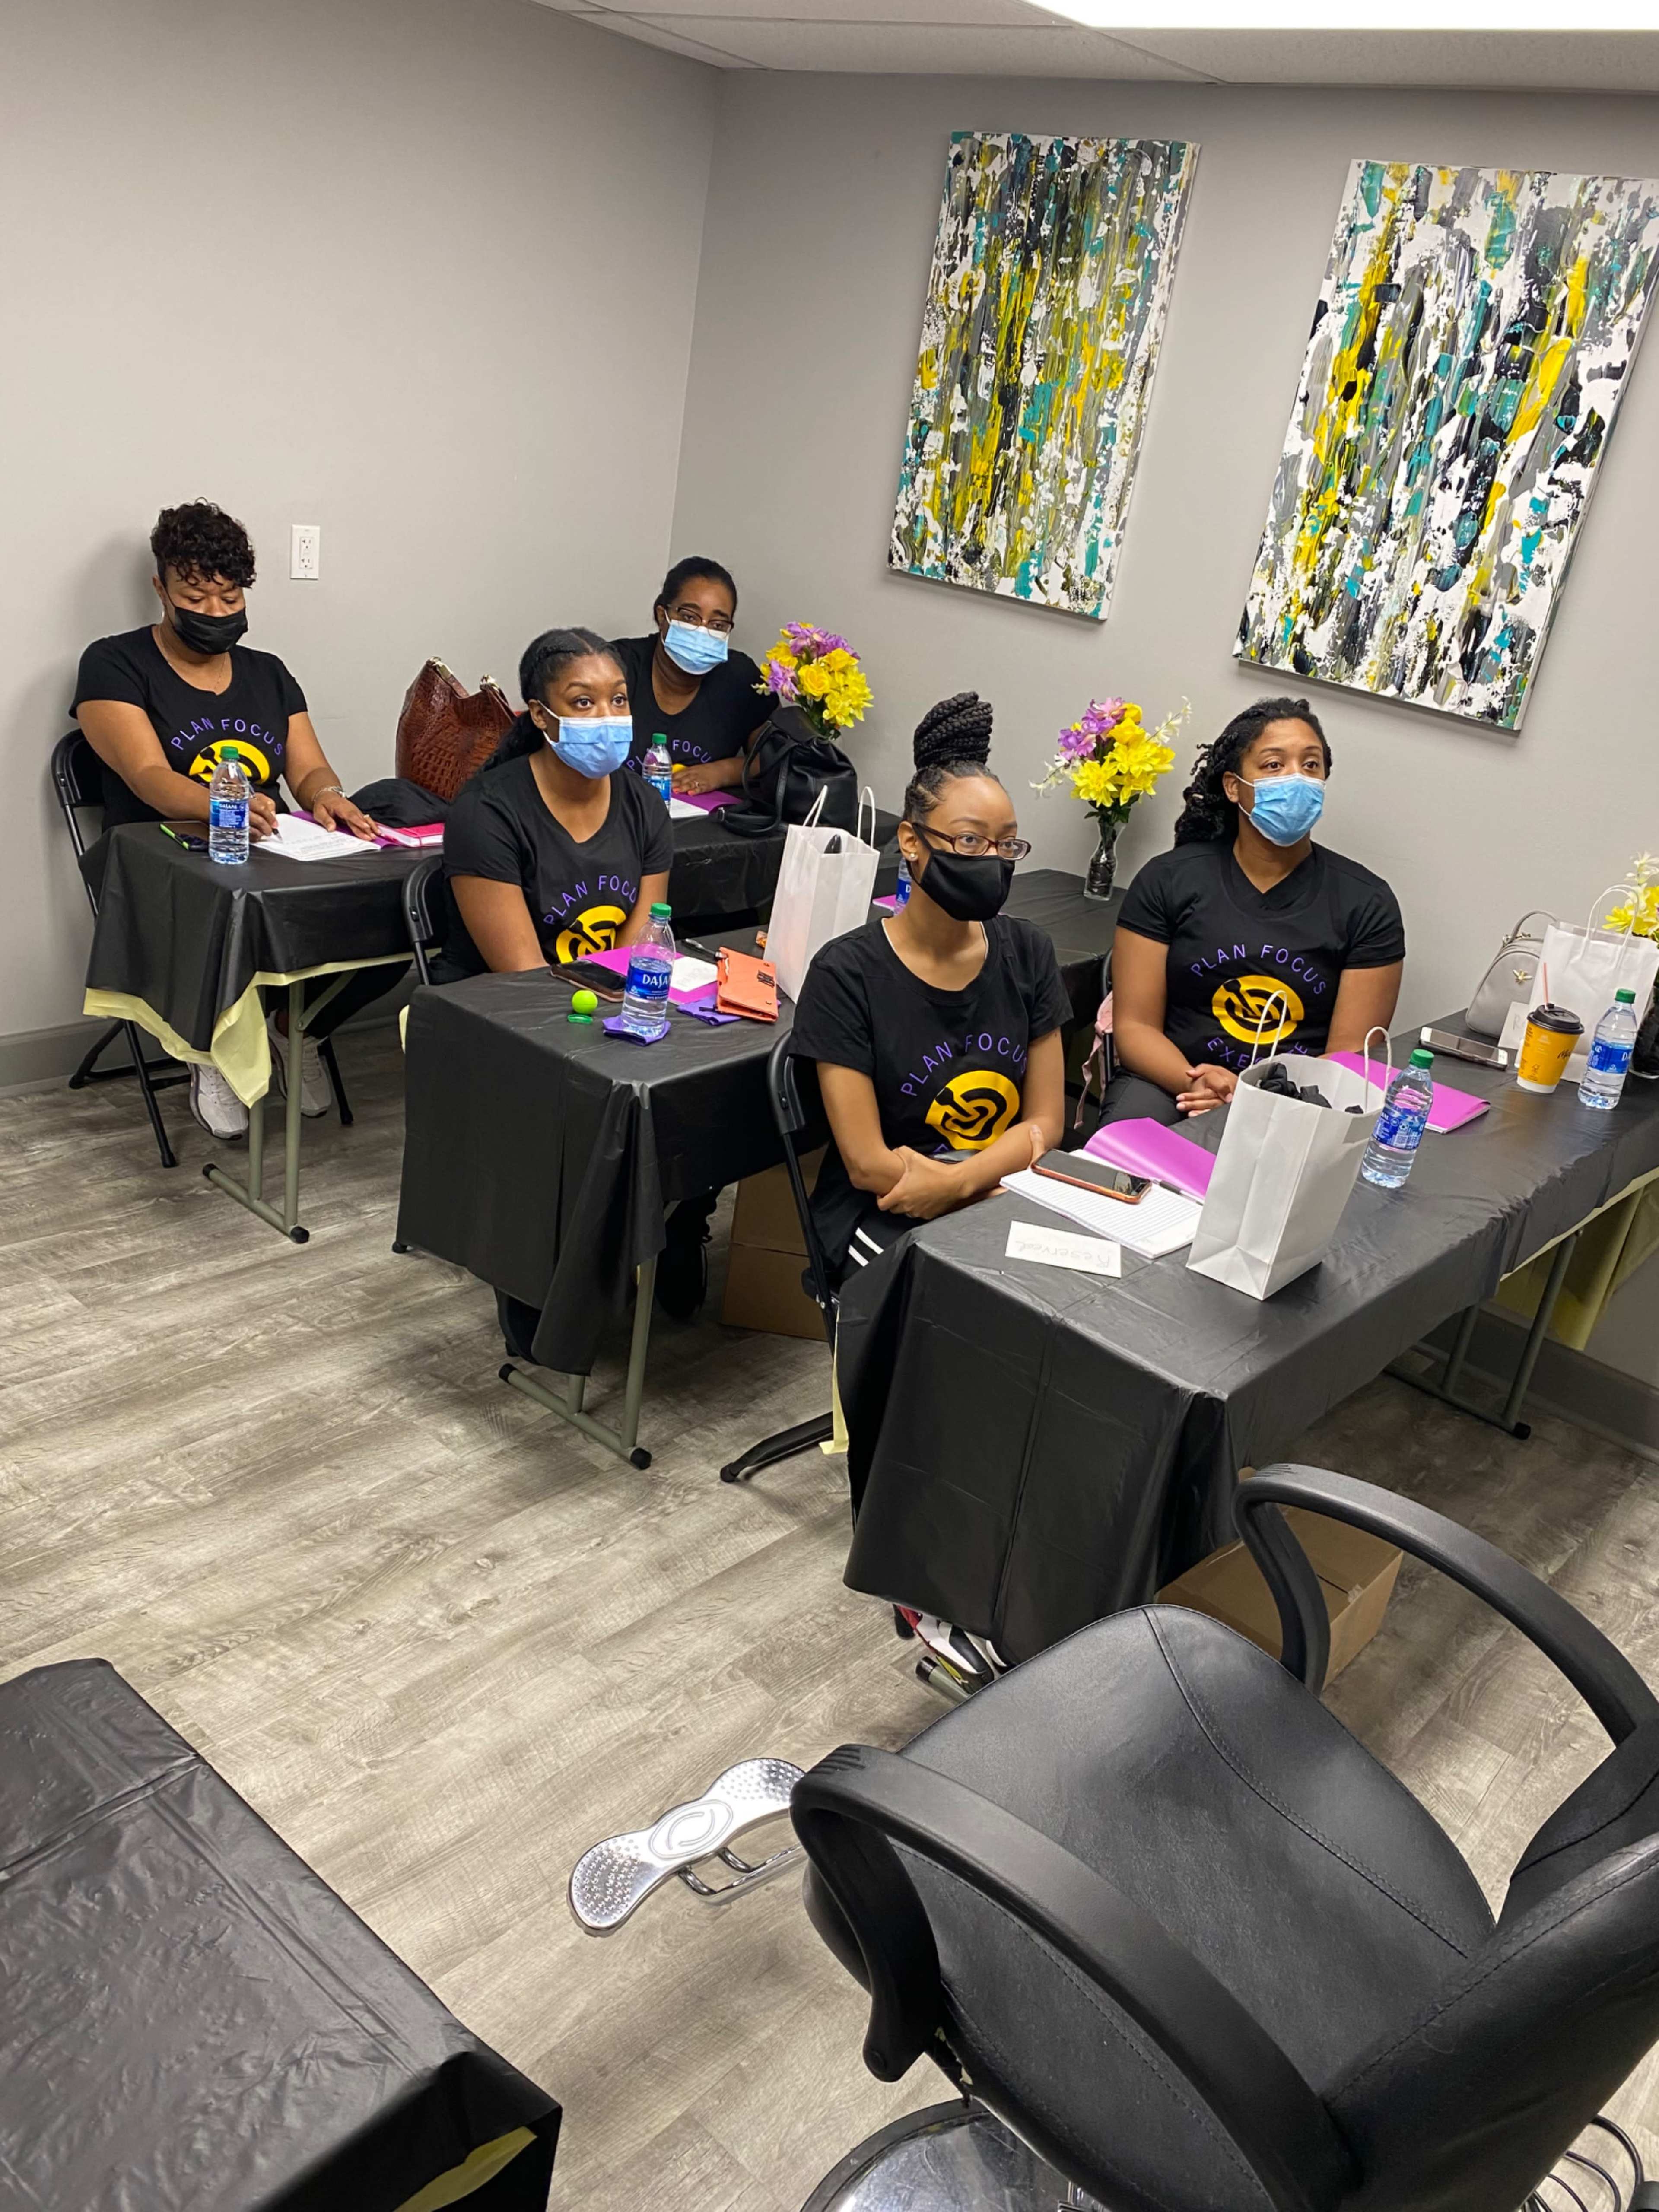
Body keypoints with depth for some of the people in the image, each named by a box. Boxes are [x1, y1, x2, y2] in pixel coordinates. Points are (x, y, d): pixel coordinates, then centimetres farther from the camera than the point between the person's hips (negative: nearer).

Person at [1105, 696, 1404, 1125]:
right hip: (1172, 1083, 0)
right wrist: (1195, 1083, -20)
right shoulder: (1168, 880, 4)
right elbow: (1135, 1027, 1)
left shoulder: (1367, 903, 3)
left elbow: (1349, 1056, 0)